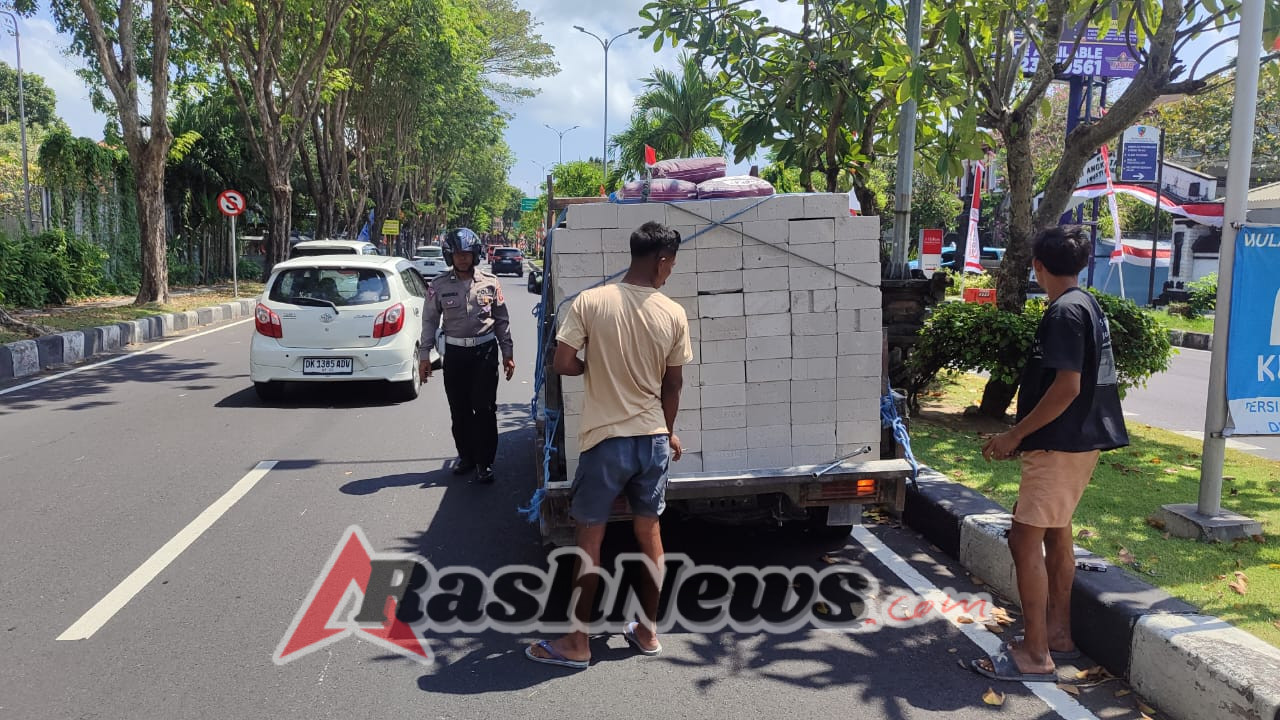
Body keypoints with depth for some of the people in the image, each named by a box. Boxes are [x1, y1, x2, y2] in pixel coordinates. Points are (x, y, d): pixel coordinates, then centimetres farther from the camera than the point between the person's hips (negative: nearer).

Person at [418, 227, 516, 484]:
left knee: (485, 408, -5)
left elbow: (502, 320, 7)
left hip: (485, 351, -1)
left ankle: (484, 462, 2)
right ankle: (466, 456, 24)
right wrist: (425, 355, 2)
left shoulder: (489, 283, 1)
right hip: (455, 353, 2)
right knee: (459, 410, 8)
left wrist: (507, 354, 5)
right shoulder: (439, 286, 2)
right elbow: (430, 321, 7)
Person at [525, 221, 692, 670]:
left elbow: (561, 364, -12)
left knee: (590, 538, 8)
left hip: (606, 440, -2)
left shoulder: (590, 302, -11)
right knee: (649, 531, 17)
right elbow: (673, 385, 4)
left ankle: (577, 642, 16)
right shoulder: (674, 314, -4)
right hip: (653, 437, 3)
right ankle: (647, 631, 28)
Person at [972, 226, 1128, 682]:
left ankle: (1035, 655, -4)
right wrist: (1023, 436, 20)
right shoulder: (1088, 306, 13)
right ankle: (1058, 634, 27)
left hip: (1060, 445, -10)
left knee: (1026, 539, -8)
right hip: (1079, 440, 11)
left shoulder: (1064, 311, -17)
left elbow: (1067, 387, -24)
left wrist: (1015, 434, -18)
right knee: (1055, 534, 18)